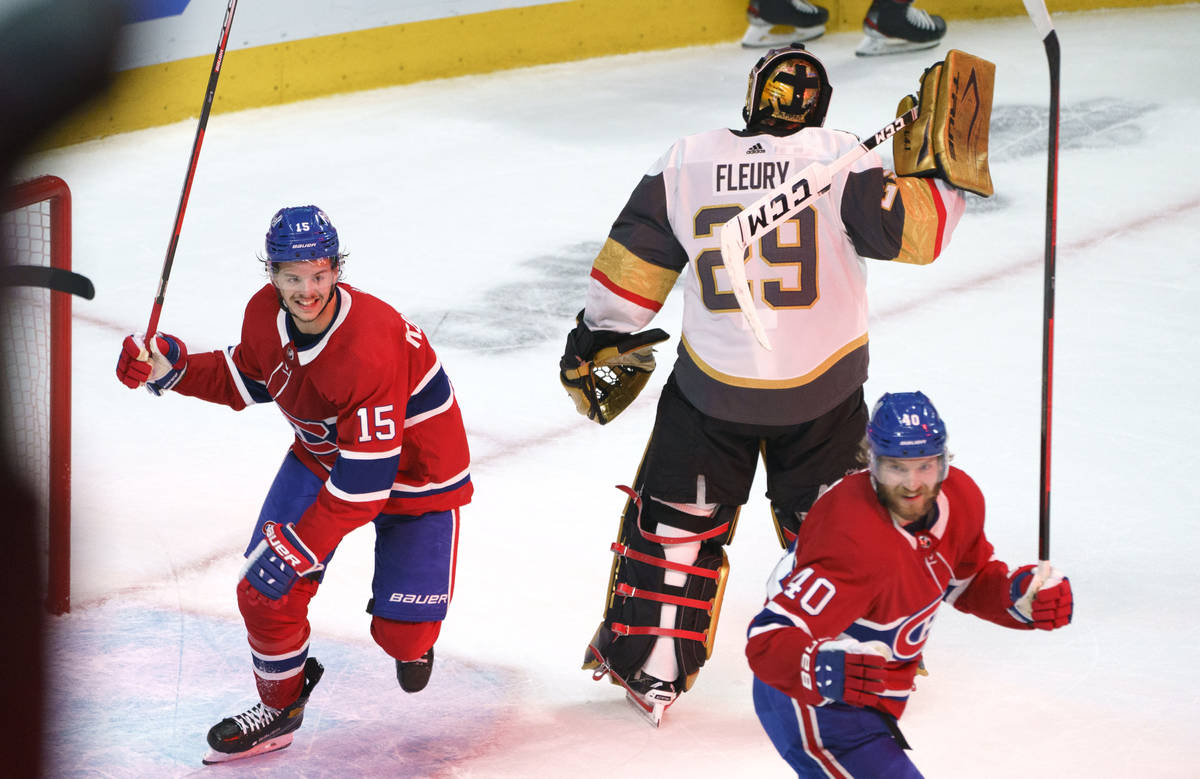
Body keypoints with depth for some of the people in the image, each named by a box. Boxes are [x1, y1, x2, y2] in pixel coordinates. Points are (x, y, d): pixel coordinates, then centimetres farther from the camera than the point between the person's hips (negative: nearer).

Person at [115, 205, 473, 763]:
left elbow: (364, 482, -34)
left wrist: (300, 548, -31)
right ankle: (280, 706, 20)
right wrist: (172, 369, -6)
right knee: (264, 593, -6)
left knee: (402, 632, -6)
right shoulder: (265, 315, -16)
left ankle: (412, 640, 33)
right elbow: (248, 381, 8)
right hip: (323, 451, 6)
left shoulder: (369, 348, -38)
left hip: (414, 470, -6)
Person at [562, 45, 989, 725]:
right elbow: (910, 230, -13)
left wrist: (594, 343, 13)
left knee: (676, 518, 15)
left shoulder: (686, 164, -4)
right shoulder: (840, 162, -11)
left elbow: (632, 266, 2)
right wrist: (945, 173, 1)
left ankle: (646, 669, 19)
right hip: (822, 393, 0)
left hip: (713, 387, 1)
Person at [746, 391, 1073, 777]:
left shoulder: (961, 498, -9)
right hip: (813, 705, -9)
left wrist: (1022, 592, -9)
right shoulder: (855, 543, -35)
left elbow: (972, 581, 11)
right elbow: (768, 638, -37)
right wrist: (823, 669, -56)